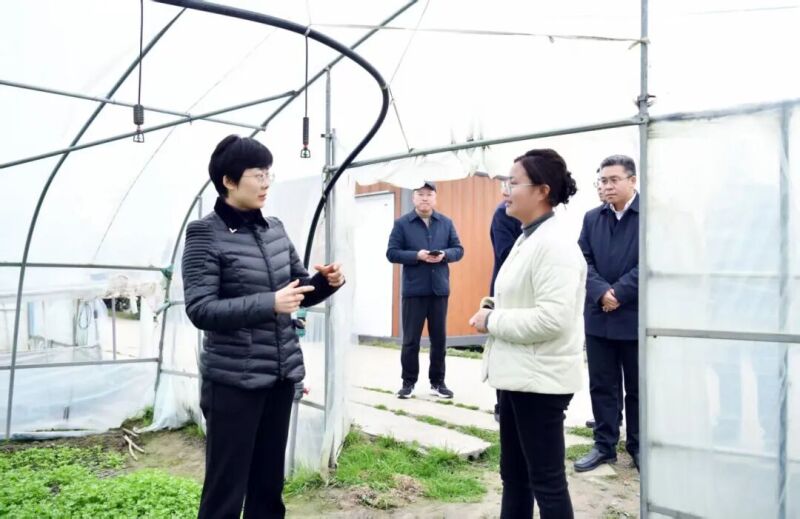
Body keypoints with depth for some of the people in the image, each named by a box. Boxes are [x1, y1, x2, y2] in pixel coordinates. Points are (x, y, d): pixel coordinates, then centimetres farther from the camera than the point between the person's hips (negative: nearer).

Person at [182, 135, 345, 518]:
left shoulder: (275, 229, 8)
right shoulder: (205, 234, -10)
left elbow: (300, 292, 15)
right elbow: (199, 309, -18)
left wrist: (326, 281, -6)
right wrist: (269, 303, -26)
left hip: (281, 375, 6)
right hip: (233, 381, -6)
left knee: (269, 483, 17)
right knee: (226, 488, 5)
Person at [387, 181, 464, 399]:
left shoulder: (446, 223, 8)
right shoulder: (402, 223, 0)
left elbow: (458, 249, 9)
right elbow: (392, 253, -4)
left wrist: (445, 255, -12)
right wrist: (417, 255, -17)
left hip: (439, 289, 3)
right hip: (413, 290, -3)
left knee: (439, 338, 9)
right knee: (411, 339, 4)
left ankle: (438, 382, 21)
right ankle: (408, 382, 16)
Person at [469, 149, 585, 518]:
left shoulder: (555, 243, -19)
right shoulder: (528, 237, 12)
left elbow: (553, 318, -28)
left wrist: (492, 320, -18)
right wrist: (492, 306, 4)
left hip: (540, 378, -10)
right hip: (517, 374, 10)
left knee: (546, 480, 4)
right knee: (513, 474, 20)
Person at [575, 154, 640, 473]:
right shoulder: (592, 218, 8)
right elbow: (584, 262, 2)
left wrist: (618, 293, -17)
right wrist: (602, 292, -15)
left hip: (636, 316, -4)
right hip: (599, 317, 4)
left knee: (638, 388, 10)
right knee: (601, 386, 11)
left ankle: (638, 446, 25)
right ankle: (605, 445, 22)